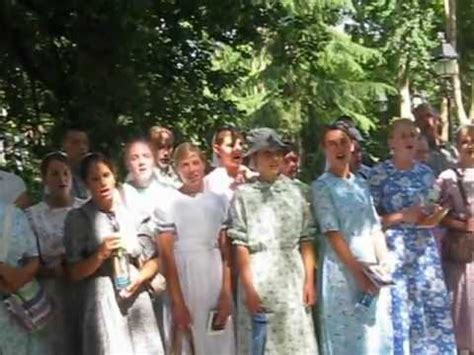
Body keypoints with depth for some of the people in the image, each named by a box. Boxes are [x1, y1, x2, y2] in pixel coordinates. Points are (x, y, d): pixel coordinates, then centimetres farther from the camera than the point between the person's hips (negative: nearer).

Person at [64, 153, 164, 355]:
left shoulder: (132, 213, 8)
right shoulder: (78, 218, -1)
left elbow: (153, 259, 12)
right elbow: (74, 273, -1)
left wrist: (140, 278, -6)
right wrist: (100, 255, -15)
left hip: (136, 300, 3)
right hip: (101, 304, -3)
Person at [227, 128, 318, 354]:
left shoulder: (295, 191, 8)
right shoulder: (244, 194, -1)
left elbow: (306, 239, 8)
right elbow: (240, 245, -4)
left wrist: (309, 280, 2)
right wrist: (249, 288, -9)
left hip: (293, 279, 3)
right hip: (259, 279, -3)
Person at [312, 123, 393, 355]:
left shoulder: (362, 184, 12)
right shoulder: (322, 186, -5)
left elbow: (375, 227, 9)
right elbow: (331, 232, -12)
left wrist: (383, 264, -3)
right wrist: (357, 270, -16)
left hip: (371, 266, 6)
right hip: (342, 268, -6)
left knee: (375, 331, 8)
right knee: (347, 335, -1)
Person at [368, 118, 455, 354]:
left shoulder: (425, 173, 10)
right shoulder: (379, 174, -5)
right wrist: (401, 216, -16)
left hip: (425, 249, 5)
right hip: (394, 249, -5)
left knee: (432, 307, 4)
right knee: (398, 309, -2)